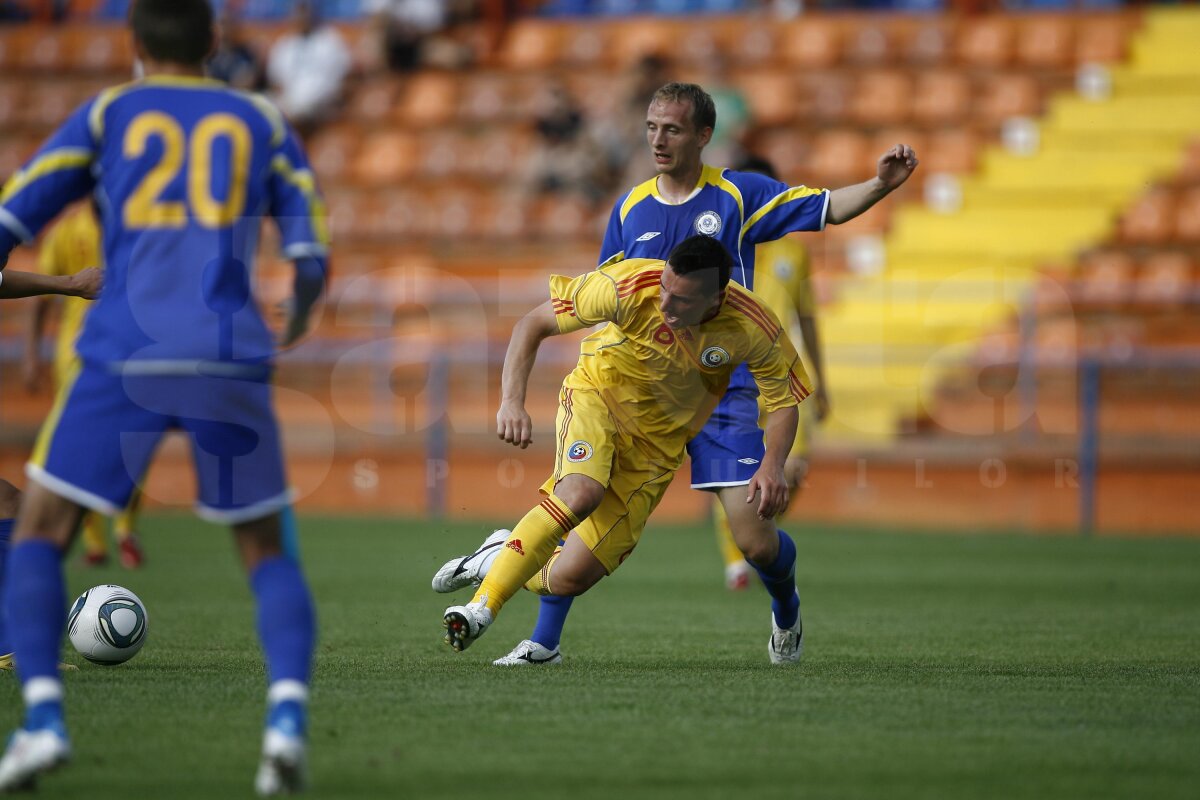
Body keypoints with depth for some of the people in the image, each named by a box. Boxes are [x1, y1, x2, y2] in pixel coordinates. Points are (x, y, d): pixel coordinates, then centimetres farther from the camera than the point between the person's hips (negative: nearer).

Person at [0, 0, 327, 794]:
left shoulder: (106, 113, 15)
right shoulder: (261, 121, 18)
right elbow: (312, 259, 11)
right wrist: (300, 319, 32)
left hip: (126, 354, -1)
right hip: (232, 357, 1)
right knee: (266, 550, 14)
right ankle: (287, 715, -12)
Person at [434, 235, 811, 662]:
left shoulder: (753, 329, -24)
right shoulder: (629, 287, -28)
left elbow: (783, 401, -7)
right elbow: (533, 324, -19)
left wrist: (772, 466, -26)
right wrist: (511, 402, -31)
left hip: (658, 442, 2)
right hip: (597, 397, -2)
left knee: (569, 579, -7)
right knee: (582, 491, -37)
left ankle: (501, 557, 26)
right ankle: (481, 608, -29)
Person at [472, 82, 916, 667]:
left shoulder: (739, 195, -1)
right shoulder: (629, 209, 7)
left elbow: (831, 208, -4)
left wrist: (882, 184, -22)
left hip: (723, 392, -3)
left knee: (753, 540, -9)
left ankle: (785, 606, 27)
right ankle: (544, 639, -1)